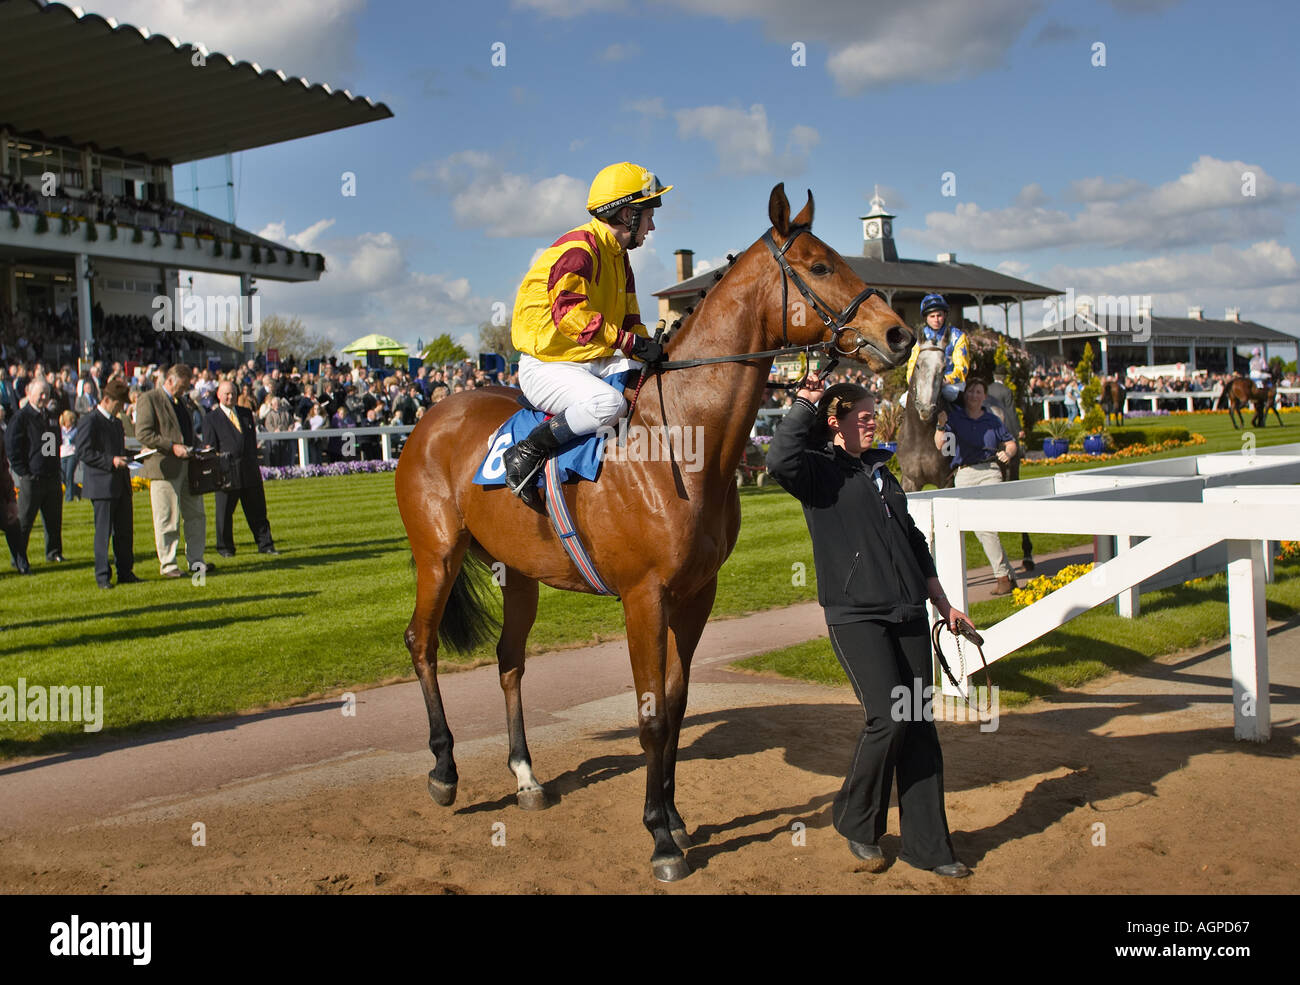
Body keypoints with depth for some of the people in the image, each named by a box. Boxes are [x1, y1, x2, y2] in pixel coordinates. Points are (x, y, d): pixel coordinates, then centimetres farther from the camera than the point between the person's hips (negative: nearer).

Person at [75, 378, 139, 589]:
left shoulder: (117, 423, 20)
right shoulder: (90, 422, -7)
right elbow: (84, 452, -15)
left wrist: (126, 457, 11)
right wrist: (111, 461, -21)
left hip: (121, 484, 8)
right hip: (102, 485, -8)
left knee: (125, 530, 9)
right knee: (103, 532, -3)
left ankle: (126, 572, 16)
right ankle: (102, 576, 3)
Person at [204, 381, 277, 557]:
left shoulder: (246, 413, 14)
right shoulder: (211, 419, 0)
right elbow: (211, 448, -3)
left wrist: (253, 462, 11)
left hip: (250, 471, 4)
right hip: (227, 473, -4)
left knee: (257, 510, 6)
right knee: (224, 513, 5)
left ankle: (265, 545, 11)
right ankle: (225, 547, 17)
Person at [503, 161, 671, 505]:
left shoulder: (619, 257, 17)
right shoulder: (577, 248, -15)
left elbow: (629, 321, 20)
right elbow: (570, 313, -29)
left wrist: (653, 348, 0)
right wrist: (630, 342, -31)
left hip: (600, 362, 9)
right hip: (548, 365, -9)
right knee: (609, 402, -36)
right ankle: (525, 454, -22)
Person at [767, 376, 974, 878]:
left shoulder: (879, 469, 19)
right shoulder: (819, 471, -2)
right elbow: (779, 460, -27)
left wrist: (944, 604, 24)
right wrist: (805, 404, -14)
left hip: (908, 613, 7)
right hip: (855, 616, -7)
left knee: (920, 724, 5)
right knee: (888, 718, -14)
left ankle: (927, 844, 15)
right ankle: (856, 822, 11)